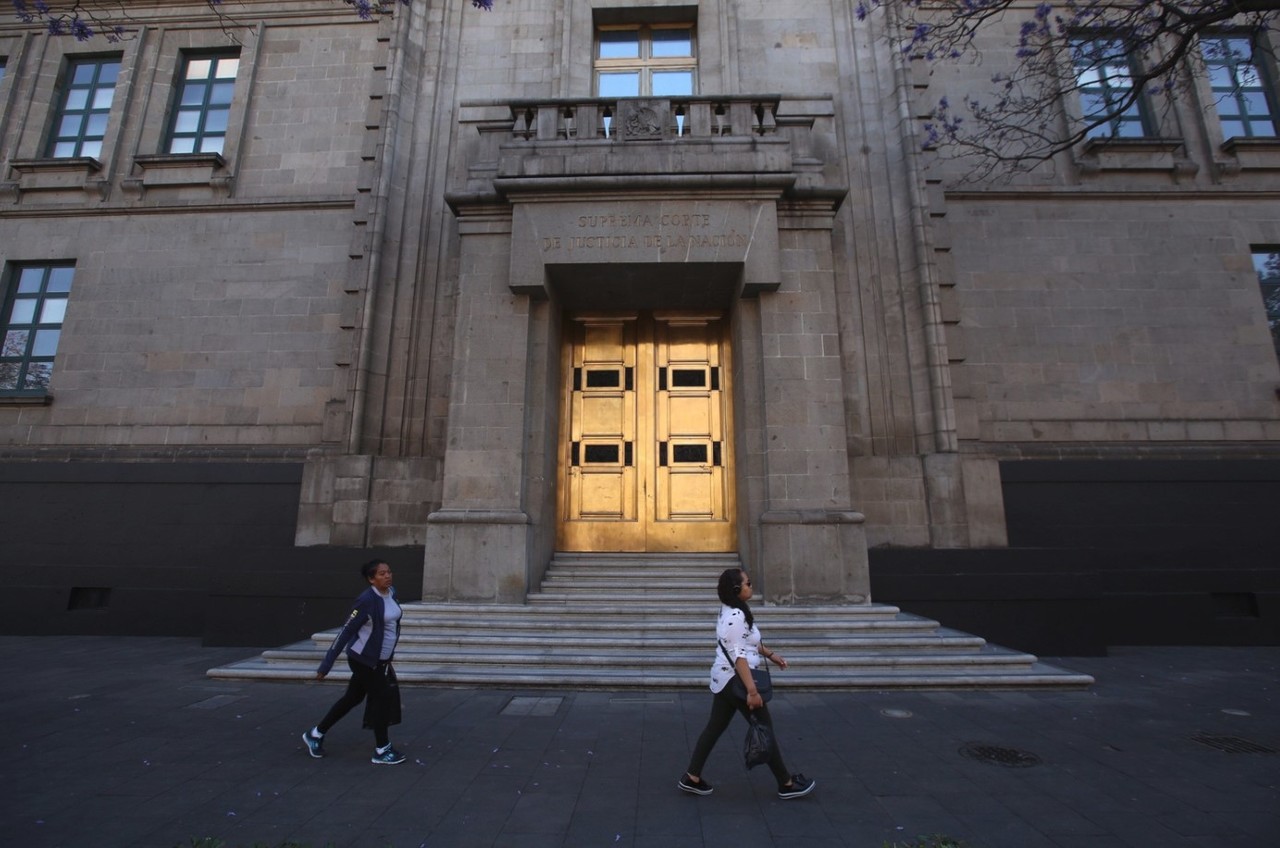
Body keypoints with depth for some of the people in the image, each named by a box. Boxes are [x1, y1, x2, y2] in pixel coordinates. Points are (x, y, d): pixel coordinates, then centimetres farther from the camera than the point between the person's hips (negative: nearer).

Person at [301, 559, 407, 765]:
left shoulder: (391, 592, 0)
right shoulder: (367, 600, -24)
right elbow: (346, 631, -21)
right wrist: (326, 665, -18)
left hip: (380, 659, 8)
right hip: (364, 659, -8)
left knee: (352, 698, 19)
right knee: (383, 698, 1)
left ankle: (316, 734, 37)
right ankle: (382, 751, 17)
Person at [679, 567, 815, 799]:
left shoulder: (731, 611, 8)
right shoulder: (735, 617, -24)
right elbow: (739, 656, -27)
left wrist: (769, 654, 24)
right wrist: (752, 690, -28)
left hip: (723, 679, 10)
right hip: (736, 679, -10)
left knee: (715, 727, 14)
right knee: (765, 729, 5)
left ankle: (692, 777, 21)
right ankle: (786, 784, 19)